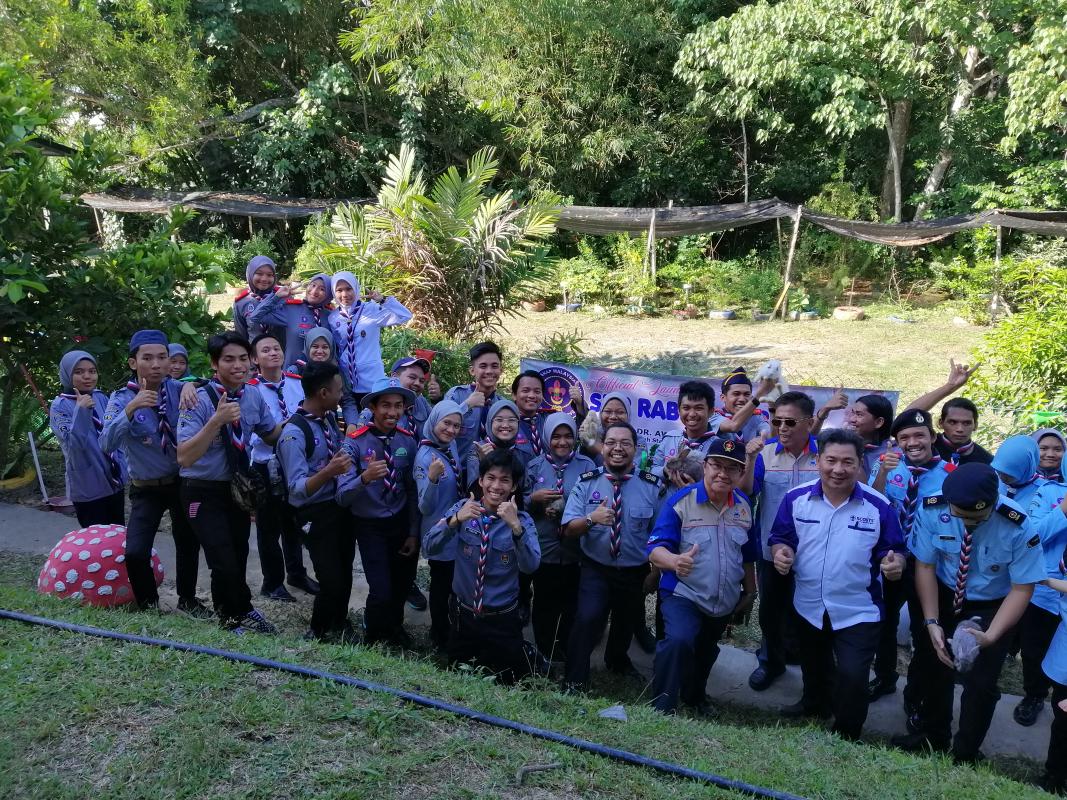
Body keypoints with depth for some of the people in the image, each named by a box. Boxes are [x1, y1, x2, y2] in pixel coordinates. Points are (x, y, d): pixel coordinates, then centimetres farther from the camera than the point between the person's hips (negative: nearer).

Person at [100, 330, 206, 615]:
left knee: (188, 544, 15)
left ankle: (187, 600, 40)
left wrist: (192, 384, -33)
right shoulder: (122, 398, -12)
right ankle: (149, 606, 13)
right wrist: (131, 409, -36)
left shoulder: (178, 389, -7)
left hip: (183, 481, 2)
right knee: (135, 552, -15)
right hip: (146, 489, -2)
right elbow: (106, 444, -24)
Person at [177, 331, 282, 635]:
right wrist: (217, 420, -40)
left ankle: (235, 614, 45)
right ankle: (240, 613, 16)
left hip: (238, 489, 6)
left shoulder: (254, 396, -4)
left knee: (239, 558, 19)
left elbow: (272, 434, 11)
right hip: (205, 493, -5)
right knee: (224, 563, -14)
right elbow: (184, 457, -30)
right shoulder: (200, 400, -22)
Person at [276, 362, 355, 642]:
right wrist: (329, 471, -44)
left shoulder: (330, 418, 0)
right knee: (332, 580, -5)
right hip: (316, 514, -7)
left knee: (345, 573, 19)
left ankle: (338, 625, 42)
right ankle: (319, 632, 23)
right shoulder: (294, 433, -24)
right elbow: (297, 489, -30)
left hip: (341, 505, 7)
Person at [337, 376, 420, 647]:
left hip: (402, 523, 4)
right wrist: (364, 477, -42)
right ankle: (375, 639, 19)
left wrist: (413, 532, 2)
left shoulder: (408, 441, -5)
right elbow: (343, 497, -24)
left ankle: (395, 628, 50)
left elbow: (413, 490, 3)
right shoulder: (354, 442, -18)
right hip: (370, 527, -4)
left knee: (402, 585, 19)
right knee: (381, 591, -12)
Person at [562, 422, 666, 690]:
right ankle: (573, 683, -4)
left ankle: (617, 659, 57)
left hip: (636, 573, 2)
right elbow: (569, 529, -12)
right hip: (596, 570, -2)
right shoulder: (586, 482, -8)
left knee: (627, 622, 23)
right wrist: (591, 519, -31)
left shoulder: (653, 486, -10)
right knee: (587, 618, -23)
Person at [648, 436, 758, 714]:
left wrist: (750, 591, 17)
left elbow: (748, 555, 15)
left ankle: (695, 698, 51)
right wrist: (675, 561, -44)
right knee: (678, 641, -31)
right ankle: (661, 708, -16)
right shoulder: (680, 501, -17)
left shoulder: (744, 506, 1)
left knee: (705, 656, 24)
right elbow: (655, 549, -23)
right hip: (683, 596, -5)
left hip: (725, 603, 6)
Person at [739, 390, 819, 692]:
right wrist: (750, 459, -26)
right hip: (771, 549, 2)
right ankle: (770, 661, 38)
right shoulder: (766, 452, -8)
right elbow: (746, 493, -13)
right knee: (770, 609, 17)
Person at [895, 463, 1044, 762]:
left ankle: (965, 756, 24)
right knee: (937, 667, 16)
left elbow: (1022, 589, -20)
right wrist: (932, 622, -19)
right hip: (944, 599, 2)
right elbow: (924, 566, -14)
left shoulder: (1018, 528, -31)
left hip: (992, 609, -2)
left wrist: (990, 636, -30)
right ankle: (934, 736, 42)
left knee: (980, 682, -1)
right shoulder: (932, 509, -26)